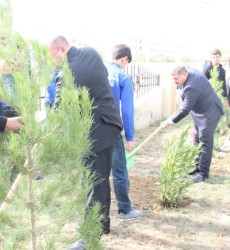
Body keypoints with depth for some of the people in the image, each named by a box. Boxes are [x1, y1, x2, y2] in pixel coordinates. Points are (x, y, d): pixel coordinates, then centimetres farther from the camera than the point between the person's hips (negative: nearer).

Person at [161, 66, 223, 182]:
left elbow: (185, 110, -30)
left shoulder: (192, 88, -35)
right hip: (199, 111, 11)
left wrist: (170, 121, -21)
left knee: (205, 141, -8)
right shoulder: (192, 71, -6)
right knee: (198, 139, 16)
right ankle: (199, 165, 27)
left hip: (210, 113, -11)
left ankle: (203, 172, -1)